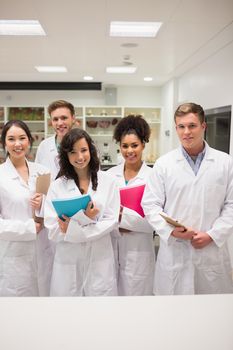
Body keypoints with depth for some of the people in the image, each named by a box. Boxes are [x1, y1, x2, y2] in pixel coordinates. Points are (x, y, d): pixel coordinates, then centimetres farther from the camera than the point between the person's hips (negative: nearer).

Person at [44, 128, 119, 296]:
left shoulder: (107, 181, 0)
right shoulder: (57, 186, 0)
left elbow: (112, 221, -5)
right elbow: (53, 229, -6)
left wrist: (73, 229, -13)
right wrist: (87, 219, -18)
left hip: (100, 260, 0)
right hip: (68, 262, 0)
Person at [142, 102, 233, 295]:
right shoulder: (163, 163, 1)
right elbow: (151, 204, 1)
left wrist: (212, 235, -9)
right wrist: (170, 230, -13)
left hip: (213, 251, 1)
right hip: (174, 251, 0)